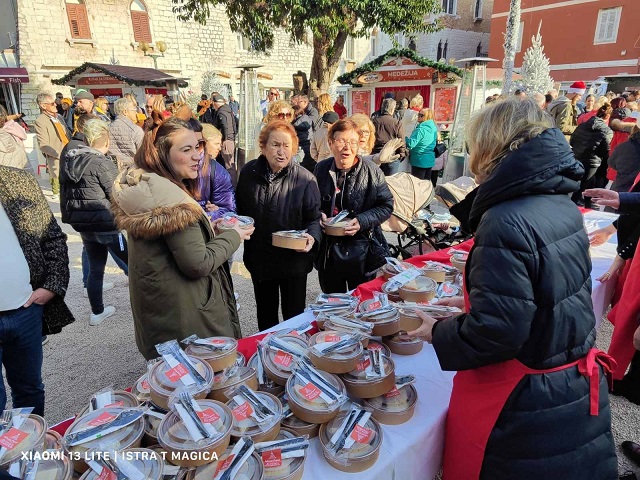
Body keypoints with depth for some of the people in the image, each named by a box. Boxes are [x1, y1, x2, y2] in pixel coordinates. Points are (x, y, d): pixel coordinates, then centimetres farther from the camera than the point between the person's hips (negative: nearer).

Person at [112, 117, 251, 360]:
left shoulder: (143, 186, 5)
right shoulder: (170, 197, -25)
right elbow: (197, 264, -24)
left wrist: (207, 228, 9)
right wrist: (233, 236, -11)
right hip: (183, 317, -10)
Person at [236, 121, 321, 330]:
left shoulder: (305, 179, -13)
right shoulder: (248, 172, -2)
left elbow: (314, 217, -9)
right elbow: (239, 209, 11)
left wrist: (312, 237, -27)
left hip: (294, 259, -3)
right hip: (259, 257, 4)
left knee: (294, 314, 10)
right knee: (265, 314, 22)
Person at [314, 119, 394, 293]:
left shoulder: (371, 171, -8)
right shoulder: (321, 169, 1)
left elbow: (386, 205, -5)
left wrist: (361, 221, -20)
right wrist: (319, 215, -8)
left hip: (362, 253, -2)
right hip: (328, 251, 3)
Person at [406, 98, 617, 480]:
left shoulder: (508, 223, -28)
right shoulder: (563, 205, 0)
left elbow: (493, 334, -28)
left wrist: (437, 332, -10)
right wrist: (474, 303, 15)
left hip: (526, 408, -8)